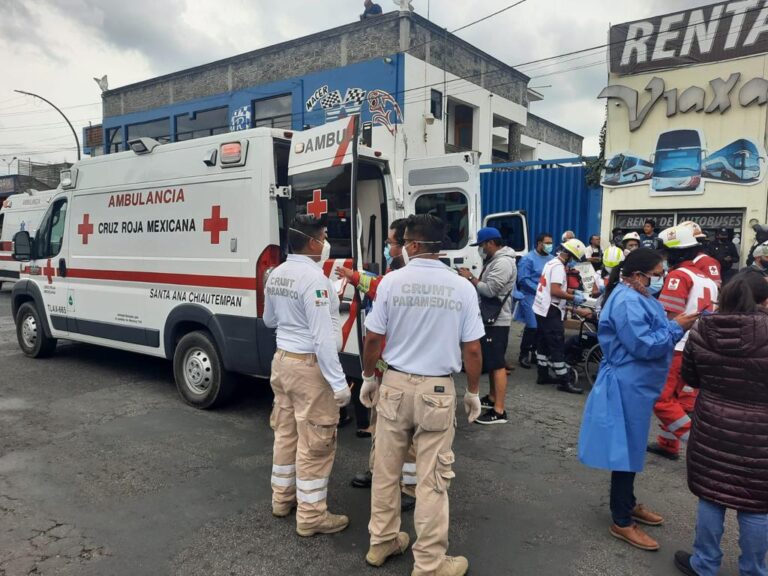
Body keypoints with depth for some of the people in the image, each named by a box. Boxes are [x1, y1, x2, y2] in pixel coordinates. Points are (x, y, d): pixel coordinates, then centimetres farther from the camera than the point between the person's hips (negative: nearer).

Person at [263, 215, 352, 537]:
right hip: (309, 366, -9)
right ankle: (311, 516, 13)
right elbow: (323, 336, -24)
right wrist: (338, 382, -21)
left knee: (285, 433, 20)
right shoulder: (313, 278, -21)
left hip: (281, 359, 9)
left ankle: (282, 498, 35)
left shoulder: (276, 275, 6)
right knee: (314, 443, 2)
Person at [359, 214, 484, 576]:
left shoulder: (392, 281, -6)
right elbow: (472, 349, -4)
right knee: (432, 480, 7)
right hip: (438, 390, -1)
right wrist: (473, 392, 11)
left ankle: (382, 543, 32)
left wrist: (368, 377, 14)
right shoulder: (462, 287, -6)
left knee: (386, 470, 16)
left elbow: (373, 338, -2)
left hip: (395, 385, 1)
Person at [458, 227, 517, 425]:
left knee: (497, 364, -9)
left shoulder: (503, 262, -17)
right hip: (490, 319, 11)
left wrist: (471, 279, -12)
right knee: (490, 362, 19)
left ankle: (499, 411, -7)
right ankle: (492, 398, 32)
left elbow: (490, 290, -23)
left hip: (497, 321, -11)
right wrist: (473, 278, 2)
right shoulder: (494, 260, 16)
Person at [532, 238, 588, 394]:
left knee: (543, 343, 14)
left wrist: (572, 292, 15)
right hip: (550, 311, -10)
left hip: (541, 309, 10)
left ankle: (543, 375, 21)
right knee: (557, 346, -6)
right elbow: (555, 291, -25)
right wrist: (573, 298, -16)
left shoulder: (551, 262, 14)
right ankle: (564, 381, -2)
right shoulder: (559, 266, -17)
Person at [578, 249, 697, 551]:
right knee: (627, 450, -1)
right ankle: (621, 522, 12)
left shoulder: (636, 297, 12)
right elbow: (645, 346, -26)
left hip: (636, 384, 11)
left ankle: (628, 503, 38)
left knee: (632, 447, 22)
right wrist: (676, 327, -16)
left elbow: (653, 333, 14)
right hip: (628, 387, -11)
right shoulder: (627, 303, -22)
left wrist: (677, 324, -1)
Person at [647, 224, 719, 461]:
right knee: (680, 399, 15)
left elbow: (667, 315, -18)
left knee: (661, 399, -2)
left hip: (677, 348, -9)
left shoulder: (679, 275, -14)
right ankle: (668, 444, 24)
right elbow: (710, 315, 16)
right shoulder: (706, 279, 13)